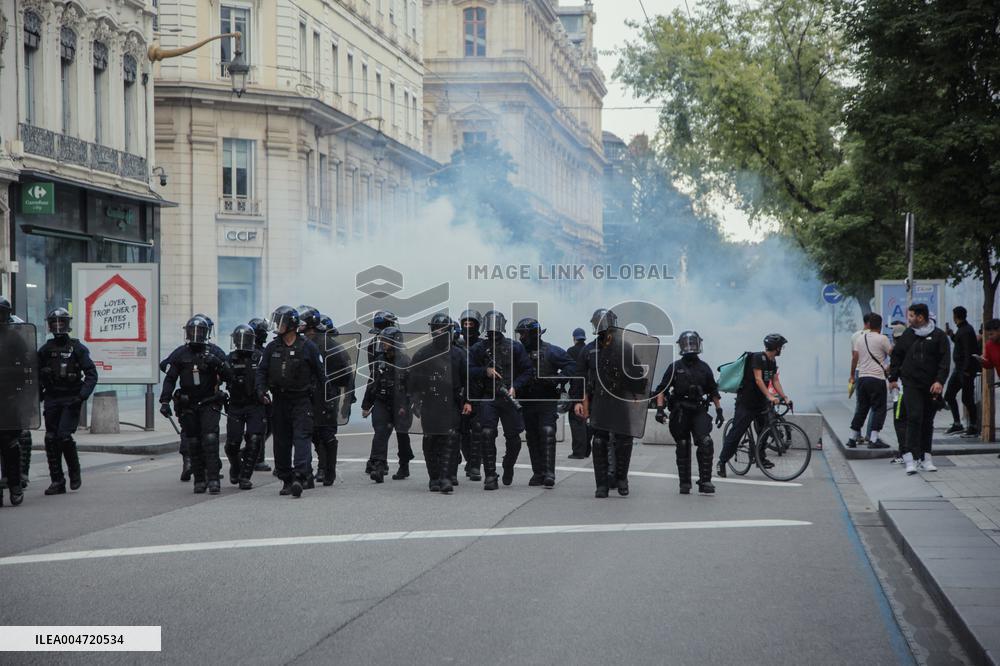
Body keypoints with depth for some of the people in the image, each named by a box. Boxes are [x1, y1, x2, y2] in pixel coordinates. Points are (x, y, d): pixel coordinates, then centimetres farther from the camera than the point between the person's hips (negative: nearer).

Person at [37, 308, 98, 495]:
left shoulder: (77, 348, -2)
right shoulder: (46, 349, 8)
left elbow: (91, 373, -5)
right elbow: (37, 375, 14)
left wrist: (83, 394, -17)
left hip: (71, 400, -4)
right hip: (51, 399, 4)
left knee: (64, 436, -15)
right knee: (51, 439, 1)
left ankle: (74, 471, 8)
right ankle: (57, 481, 8)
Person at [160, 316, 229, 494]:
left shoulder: (213, 353, 0)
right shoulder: (180, 354, 3)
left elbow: (227, 376, -1)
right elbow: (170, 379, 4)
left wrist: (219, 366, -21)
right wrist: (165, 401, -6)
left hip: (209, 404, -2)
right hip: (188, 406, 2)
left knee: (210, 439, -14)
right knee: (193, 443, 4)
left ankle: (213, 479, -15)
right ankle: (199, 480, 12)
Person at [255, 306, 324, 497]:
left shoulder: (307, 347, -4)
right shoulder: (272, 348, 7)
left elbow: (319, 372, 1)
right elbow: (262, 370, 9)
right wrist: (261, 389, -9)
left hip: (301, 401, -5)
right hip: (279, 400, 5)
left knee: (302, 437, -16)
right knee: (281, 442, 8)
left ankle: (300, 476, -27)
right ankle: (286, 480, 16)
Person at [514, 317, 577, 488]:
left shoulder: (551, 351, -4)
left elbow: (571, 367, -6)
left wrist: (557, 379, -19)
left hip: (547, 402, -5)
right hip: (527, 402, 5)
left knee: (547, 434, -15)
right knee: (532, 438, 8)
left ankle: (549, 474, -16)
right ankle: (538, 473, 16)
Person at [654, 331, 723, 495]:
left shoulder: (704, 368, 11)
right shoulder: (675, 368, 4)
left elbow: (713, 391, 18)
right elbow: (662, 389, 1)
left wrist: (719, 411, 13)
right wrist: (660, 409, -11)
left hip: (699, 411, 1)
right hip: (680, 413, -1)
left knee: (706, 443, -17)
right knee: (683, 448, 5)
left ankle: (705, 482, -13)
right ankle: (685, 484, 14)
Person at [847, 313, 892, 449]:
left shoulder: (860, 338, 8)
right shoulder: (882, 339, -8)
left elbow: (855, 357, 9)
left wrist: (852, 375, 17)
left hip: (862, 377, 6)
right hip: (877, 378, -6)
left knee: (861, 408, 14)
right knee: (879, 409, -1)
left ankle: (853, 438, 14)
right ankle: (873, 439, -9)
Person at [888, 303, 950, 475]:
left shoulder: (939, 336, 0)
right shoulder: (907, 335, 8)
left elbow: (945, 361, -4)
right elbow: (896, 356, 17)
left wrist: (940, 381, -14)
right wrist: (893, 377, 11)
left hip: (931, 386, 0)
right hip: (911, 384, 0)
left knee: (928, 421, 8)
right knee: (914, 417, -13)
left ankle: (925, 457, 17)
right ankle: (911, 458, -17)